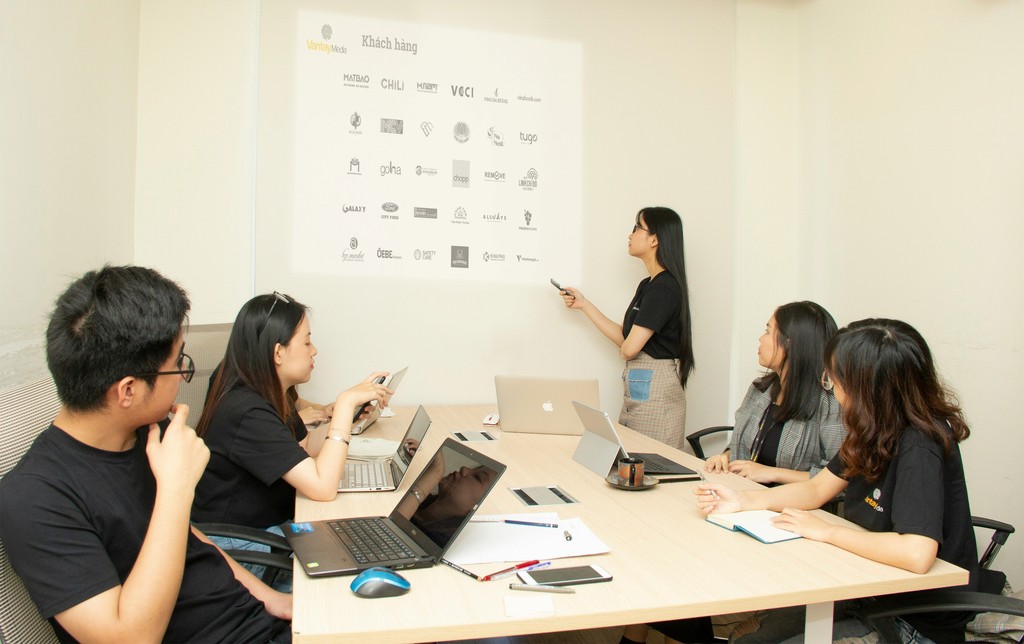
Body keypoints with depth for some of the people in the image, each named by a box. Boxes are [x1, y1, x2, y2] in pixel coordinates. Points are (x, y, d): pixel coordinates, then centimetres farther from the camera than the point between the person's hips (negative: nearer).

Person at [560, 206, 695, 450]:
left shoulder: (663, 288, -17)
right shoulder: (647, 284, 12)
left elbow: (628, 349, -20)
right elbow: (623, 338, 13)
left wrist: (624, 348, 3)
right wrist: (584, 304, 14)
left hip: (655, 392, -9)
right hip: (638, 389, 9)